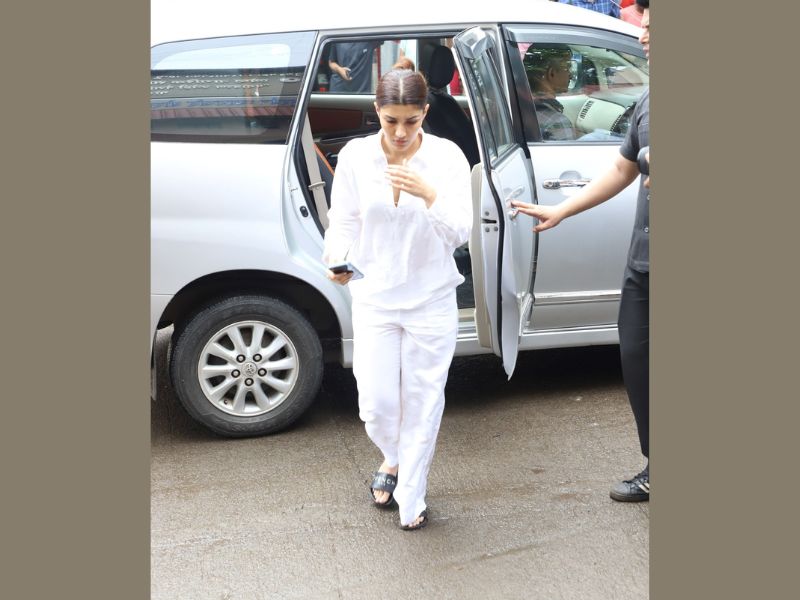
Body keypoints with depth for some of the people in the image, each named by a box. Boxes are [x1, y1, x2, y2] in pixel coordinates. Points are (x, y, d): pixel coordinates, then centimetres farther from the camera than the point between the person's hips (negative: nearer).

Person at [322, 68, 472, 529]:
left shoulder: (447, 156, -9)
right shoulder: (355, 155, -6)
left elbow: (460, 233, -11)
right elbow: (343, 221, 1)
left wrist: (429, 195, -29)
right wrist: (337, 258, -20)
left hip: (431, 300, -1)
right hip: (374, 298, 1)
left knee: (422, 404, 8)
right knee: (376, 405, 4)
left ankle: (411, 502, 28)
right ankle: (394, 459, 40)